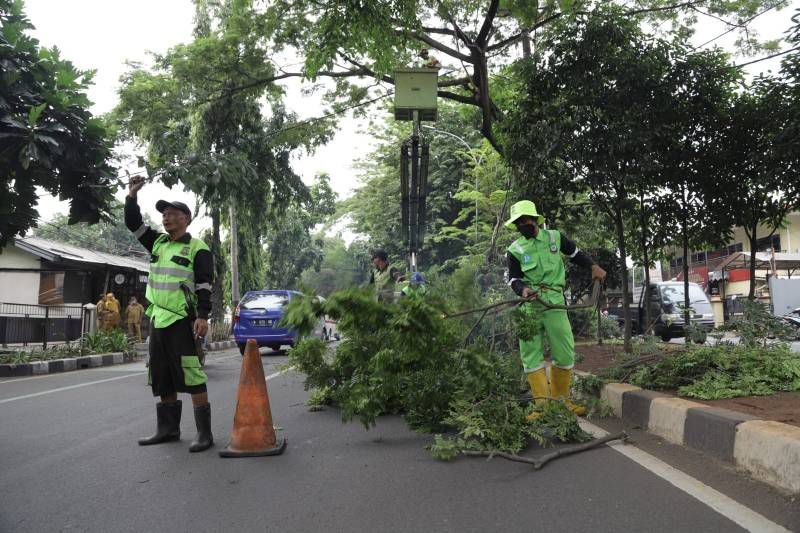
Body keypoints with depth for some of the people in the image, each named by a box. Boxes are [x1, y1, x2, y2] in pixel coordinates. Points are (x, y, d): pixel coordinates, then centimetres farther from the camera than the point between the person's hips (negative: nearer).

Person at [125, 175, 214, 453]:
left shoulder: (197, 248, -5)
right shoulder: (157, 242, 16)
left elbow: (204, 285, -11)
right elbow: (133, 223, 22)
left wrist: (203, 316, -20)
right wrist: (132, 196, 9)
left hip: (182, 321, -8)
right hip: (158, 321, 8)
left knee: (191, 375, -11)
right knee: (162, 377, 13)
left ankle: (204, 432, -6)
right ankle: (168, 428, 25)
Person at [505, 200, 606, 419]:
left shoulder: (555, 237, 9)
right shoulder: (515, 250, 5)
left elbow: (575, 253, 24)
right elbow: (513, 279, 5)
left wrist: (593, 266, 12)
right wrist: (523, 290, -16)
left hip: (554, 304, 1)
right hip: (529, 308, 0)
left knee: (564, 354, 2)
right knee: (531, 356, -4)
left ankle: (560, 400, 19)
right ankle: (542, 405, 2)